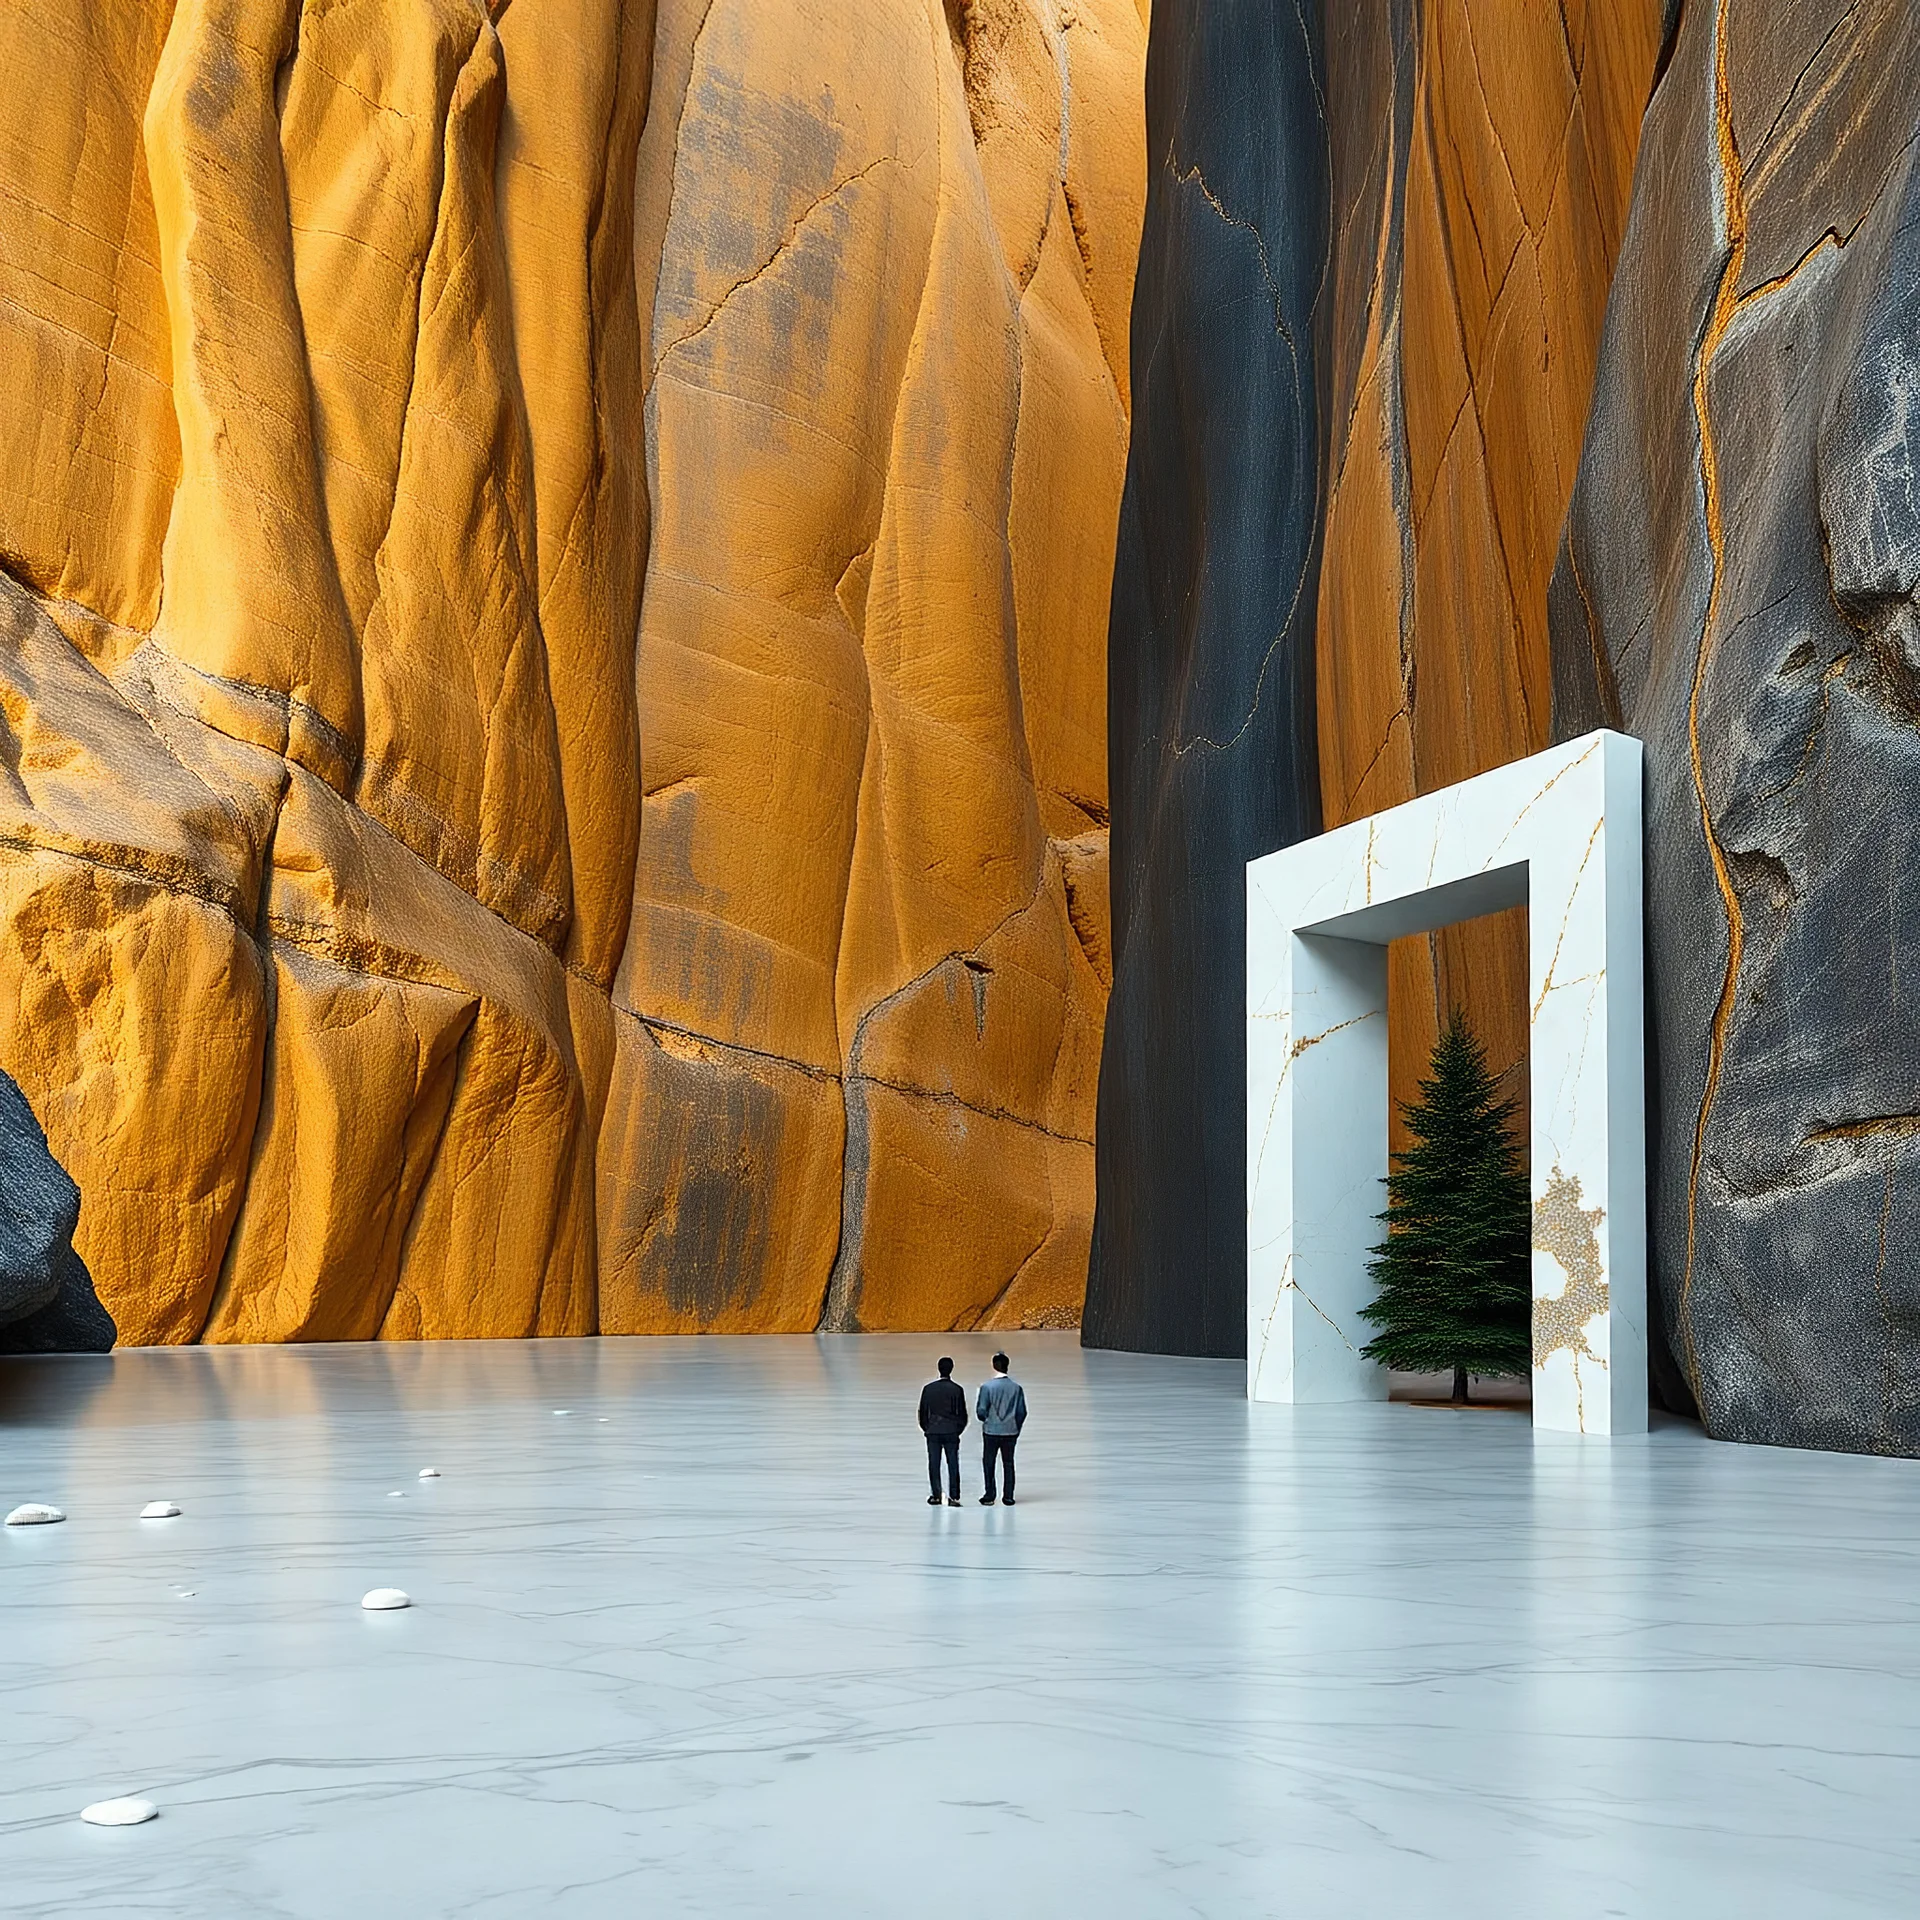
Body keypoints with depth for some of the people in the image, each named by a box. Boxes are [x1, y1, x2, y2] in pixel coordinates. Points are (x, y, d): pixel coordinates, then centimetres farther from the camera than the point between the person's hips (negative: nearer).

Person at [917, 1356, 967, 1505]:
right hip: (951, 1432, -1)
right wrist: (958, 1429, 12)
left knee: (934, 1465, 7)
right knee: (953, 1465, 1)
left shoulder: (928, 1388, -2)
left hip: (932, 1432, 1)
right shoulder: (956, 1390, -6)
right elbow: (962, 1413, -1)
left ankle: (936, 1496, 8)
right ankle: (953, 1497, -2)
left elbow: (922, 1411, 4)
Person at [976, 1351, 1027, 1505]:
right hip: (1011, 1431, 2)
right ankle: (1008, 1497, 11)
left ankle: (989, 1496, 11)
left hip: (991, 1431, -2)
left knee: (989, 1463, 10)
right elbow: (1022, 1412, 0)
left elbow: (981, 1410, -11)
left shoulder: (987, 1386, -12)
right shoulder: (1016, 1388, -4)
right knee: (1009, 1464, 11)